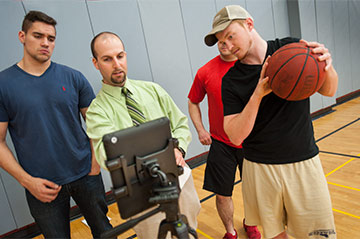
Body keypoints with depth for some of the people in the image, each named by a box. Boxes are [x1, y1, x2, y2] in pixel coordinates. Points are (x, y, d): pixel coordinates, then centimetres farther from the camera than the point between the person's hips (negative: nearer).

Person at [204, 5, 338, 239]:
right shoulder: (231, 81, -5)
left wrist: (327, 67, -17)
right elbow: (235, 136, -12)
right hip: (260, 167, 0)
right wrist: (257, 95, -24)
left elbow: (328, 90, 6)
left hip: (304, 162, 1)